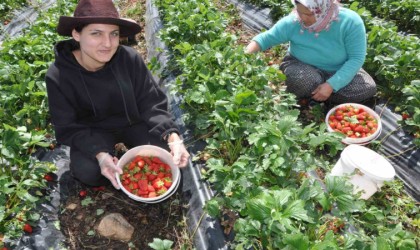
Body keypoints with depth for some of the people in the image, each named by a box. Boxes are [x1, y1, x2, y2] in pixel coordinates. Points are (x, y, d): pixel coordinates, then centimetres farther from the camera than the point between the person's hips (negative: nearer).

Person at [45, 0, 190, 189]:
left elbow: (152, 104, -17)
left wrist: (173, 136, -35)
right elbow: (68, 128, -18)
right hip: (93, 132, -1)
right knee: (88, 171, -29)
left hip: (133, 123, 2)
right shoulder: (58, 76, -23)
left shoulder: (130, 59, -22)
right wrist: (99, 153, -36)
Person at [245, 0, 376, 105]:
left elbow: (356, 58, -22)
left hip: (339, 72, 2)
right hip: (303, 68, -2)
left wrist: (331, 85, -31)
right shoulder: (292, 22, -22)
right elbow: (266, 38, -12)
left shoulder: (350, 22, -24)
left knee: (368, 88, -21)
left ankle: (311, 95, -9)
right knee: (302, 80, -38)